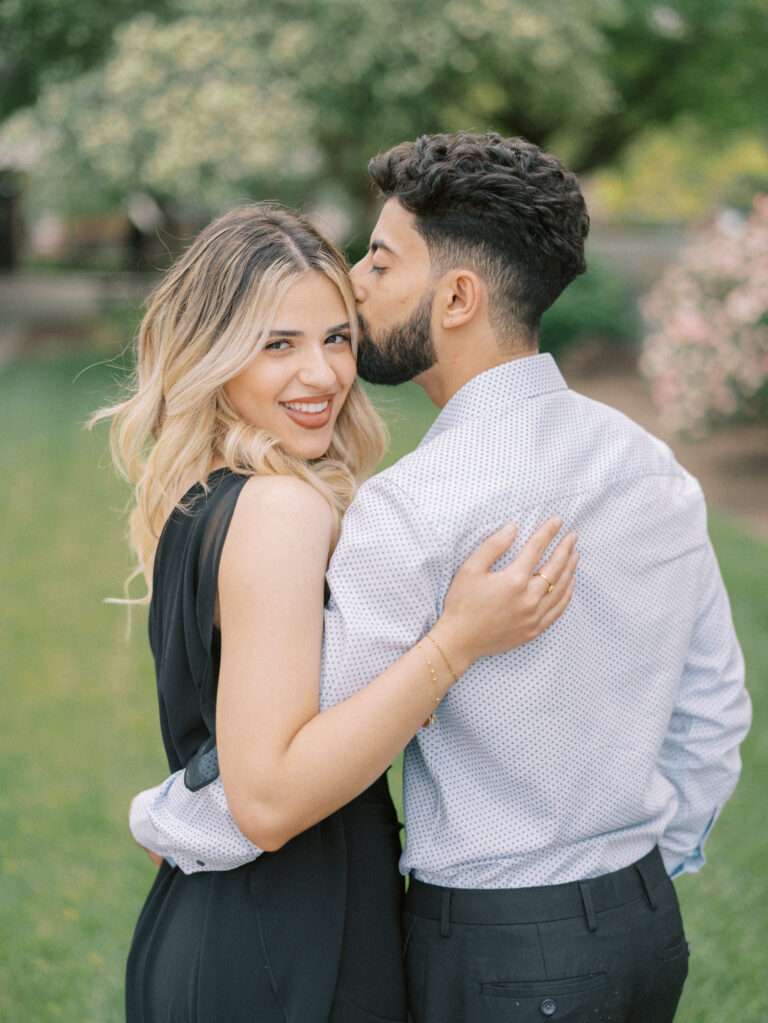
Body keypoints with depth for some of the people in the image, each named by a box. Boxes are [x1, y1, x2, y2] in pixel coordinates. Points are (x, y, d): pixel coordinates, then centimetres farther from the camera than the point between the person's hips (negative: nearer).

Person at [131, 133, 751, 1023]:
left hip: (499, 952, -7)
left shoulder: (413, 507, -21)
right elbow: (713, 714, 9)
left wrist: (158, 821, -3)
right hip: (647, 924, 7)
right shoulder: (653, 465, 1)